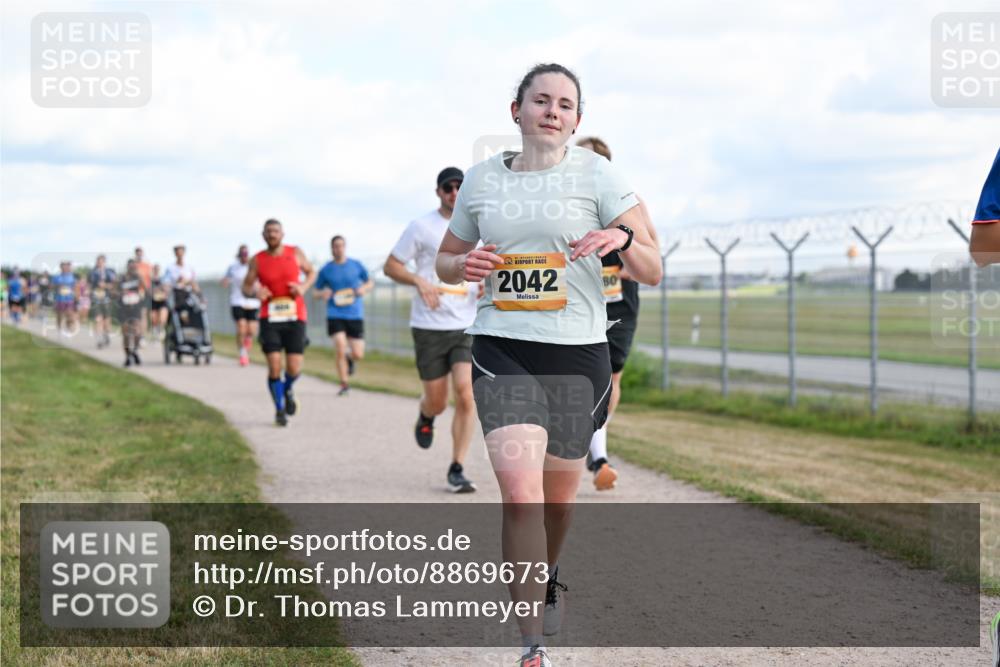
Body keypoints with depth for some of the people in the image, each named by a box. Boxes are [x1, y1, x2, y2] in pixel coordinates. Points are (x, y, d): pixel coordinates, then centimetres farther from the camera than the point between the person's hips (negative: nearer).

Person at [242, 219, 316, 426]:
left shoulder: (295, 253, 2)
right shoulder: (257, 260, 1)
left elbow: (311, 272, 15)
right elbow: (246, 287, 7)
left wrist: (304, 287, -6)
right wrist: (255, 292, -17)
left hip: (295, 317, 0)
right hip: (270, 318, 0)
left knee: (294, 369, -5)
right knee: (274, 367, -9)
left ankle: (287, 390, 31)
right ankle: (280, 409, 12)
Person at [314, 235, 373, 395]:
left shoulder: (356, 265, 3)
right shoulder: (326, 270, 3)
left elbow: (370, 282, 16)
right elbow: (317, 293, 11)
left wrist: (364, 289, -7)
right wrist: (323, 294, -12)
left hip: (355, 315, 1)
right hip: (335, 315, -1)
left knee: (358, 355, -1)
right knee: (340, 350, -15)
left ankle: (349, 359, 37)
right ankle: (344, 385, 0)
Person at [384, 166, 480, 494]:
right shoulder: (422, 227, -2)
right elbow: (391, 266, 1)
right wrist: (420, 281, -17)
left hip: (468, 325, 2)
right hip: (429, 326, -2)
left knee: (466, 393, -14)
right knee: (437, 401, 4)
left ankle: (457, 469, -4)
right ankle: (425, 417, 43)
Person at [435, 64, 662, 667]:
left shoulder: (595, 174, 0)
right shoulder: (483, 179, 7)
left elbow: (652, 272, -2)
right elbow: (446, 258, 21)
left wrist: (622, 238, -24)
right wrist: (464, 266, -3)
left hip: (578, 353, 0)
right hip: (502, 349, 0)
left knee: (558, 494, 14)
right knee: (520, 492, -17)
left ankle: (548, 575, 49)